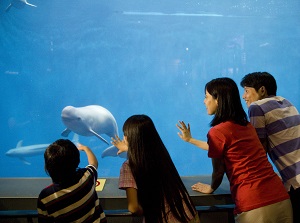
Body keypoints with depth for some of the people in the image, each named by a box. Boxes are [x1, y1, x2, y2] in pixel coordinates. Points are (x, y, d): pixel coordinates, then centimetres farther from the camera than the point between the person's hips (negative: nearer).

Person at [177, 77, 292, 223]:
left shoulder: (217, 131, -9)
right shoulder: (246, 125, 14)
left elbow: (218, 171, 1)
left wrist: (211, 188, 22)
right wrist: (190, 140, 39)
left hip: (255, 207, -7)